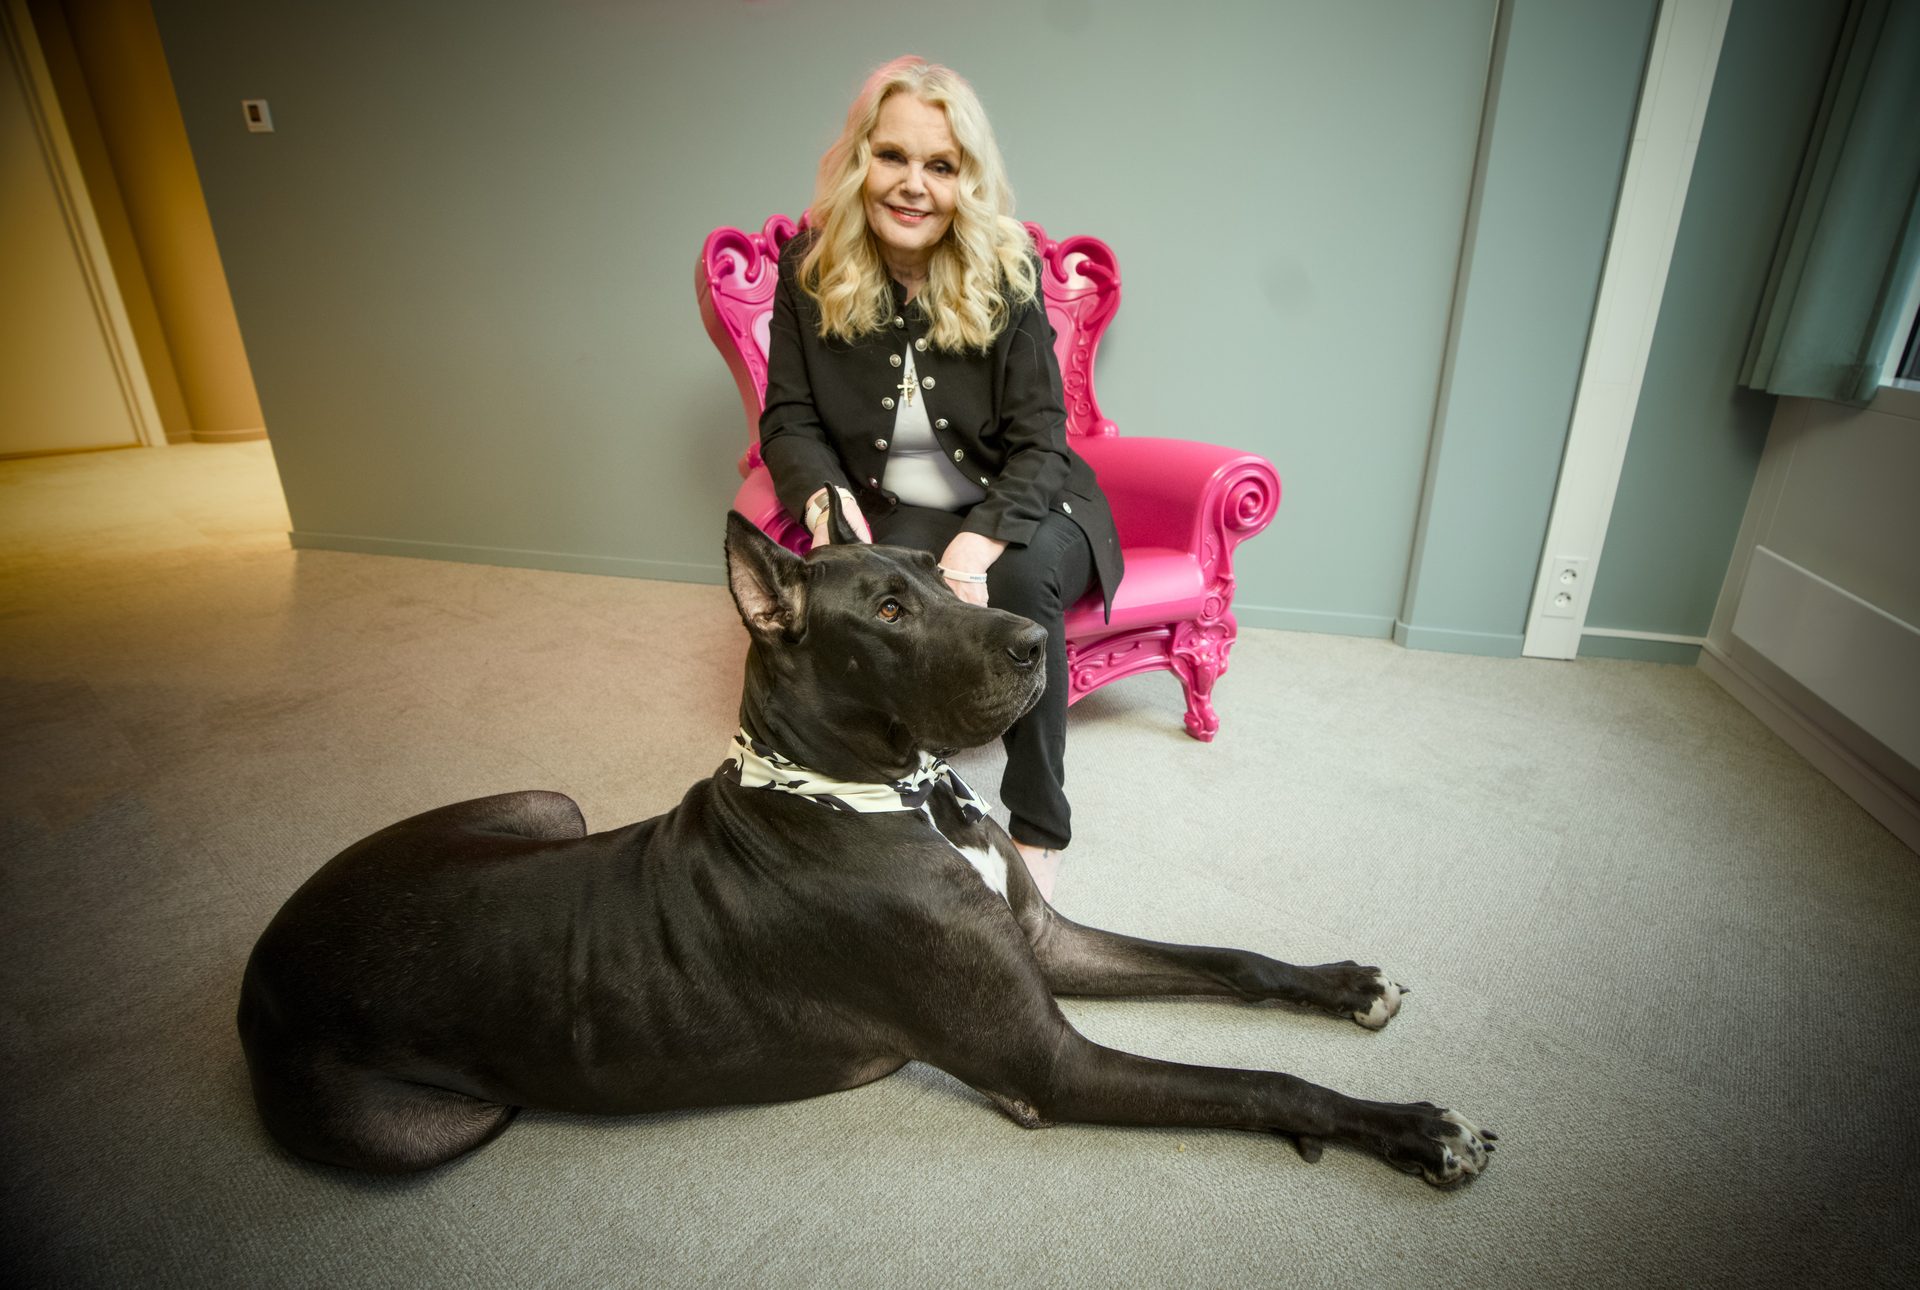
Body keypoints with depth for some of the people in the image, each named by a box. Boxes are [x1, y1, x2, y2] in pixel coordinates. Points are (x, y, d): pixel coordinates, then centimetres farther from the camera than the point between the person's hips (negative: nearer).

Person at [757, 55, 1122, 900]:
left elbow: (1038, 441, -13)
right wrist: (826, 500, -25)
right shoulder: (809, 269, -3)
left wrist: (981, 543, -32)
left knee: (1023, 581, -34)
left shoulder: (1005, 271, -9)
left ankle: (1040, 824, -13)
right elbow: (789, 418, -2)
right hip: (899, 511, 1)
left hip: (1018, 505, 0)